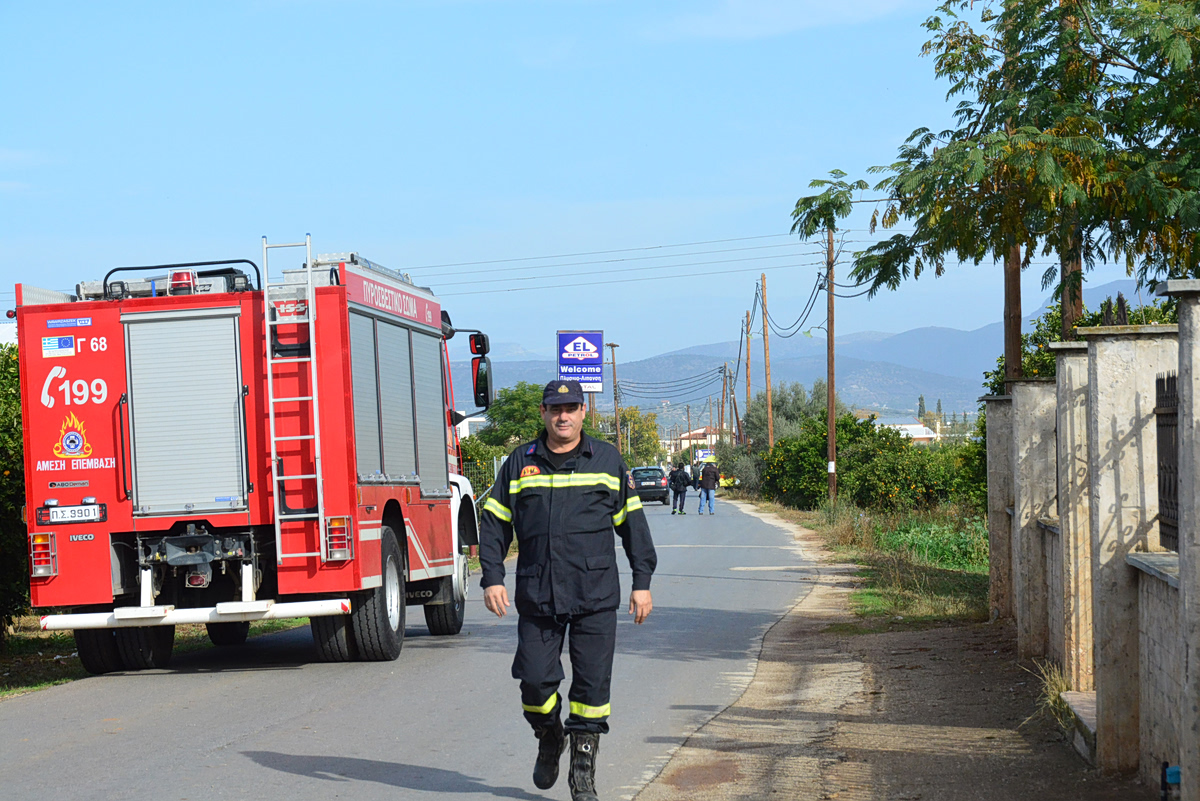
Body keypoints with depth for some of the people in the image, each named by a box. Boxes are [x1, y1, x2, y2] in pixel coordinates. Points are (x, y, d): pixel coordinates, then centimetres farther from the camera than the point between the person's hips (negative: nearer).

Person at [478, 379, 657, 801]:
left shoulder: (607, 461, 7)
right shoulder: (520, 463, 9)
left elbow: (633, 524, 10)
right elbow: (494, 523, 10)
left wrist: (642, 583, 5)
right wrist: (492, 579, 0)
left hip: (596, 596, -1)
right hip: (537, 596, 1)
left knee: (592, 682, -2)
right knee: (536, 679, -2)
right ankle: (549, 737, 27)